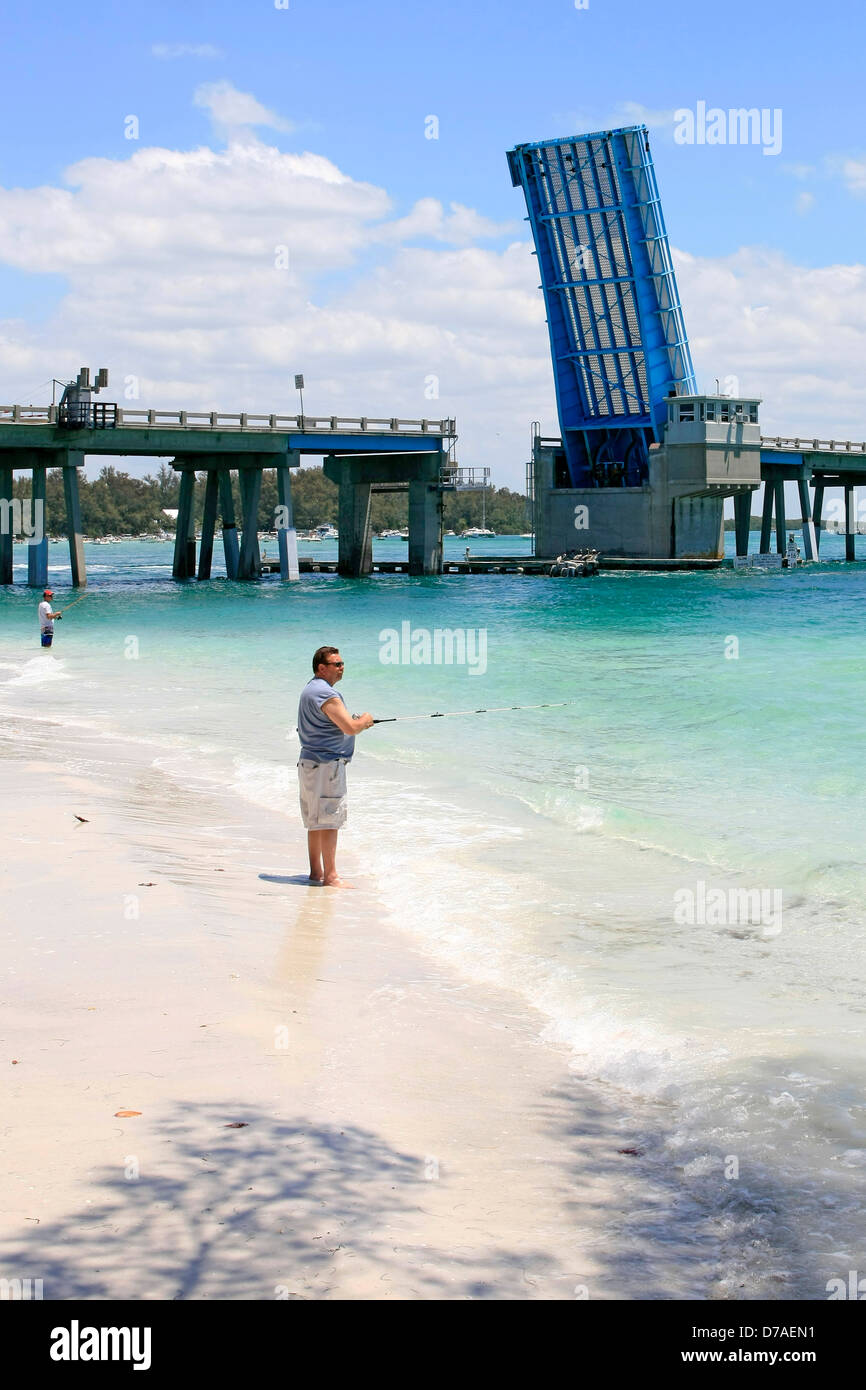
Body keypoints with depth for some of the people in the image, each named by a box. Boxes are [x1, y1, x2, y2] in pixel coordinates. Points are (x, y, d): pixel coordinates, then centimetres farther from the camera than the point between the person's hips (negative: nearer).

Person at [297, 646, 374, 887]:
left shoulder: (310, 689, 16)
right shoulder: (326, 694, -17)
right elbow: (350, 728, -23)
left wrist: (356, 721, 15)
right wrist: (365, 721, -2)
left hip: (309, 762, 11)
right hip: (326, 763, -11)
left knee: (316, 820, 14)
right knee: (329, 819, -8)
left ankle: (316, 872, 19)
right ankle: (330, 876, -7)